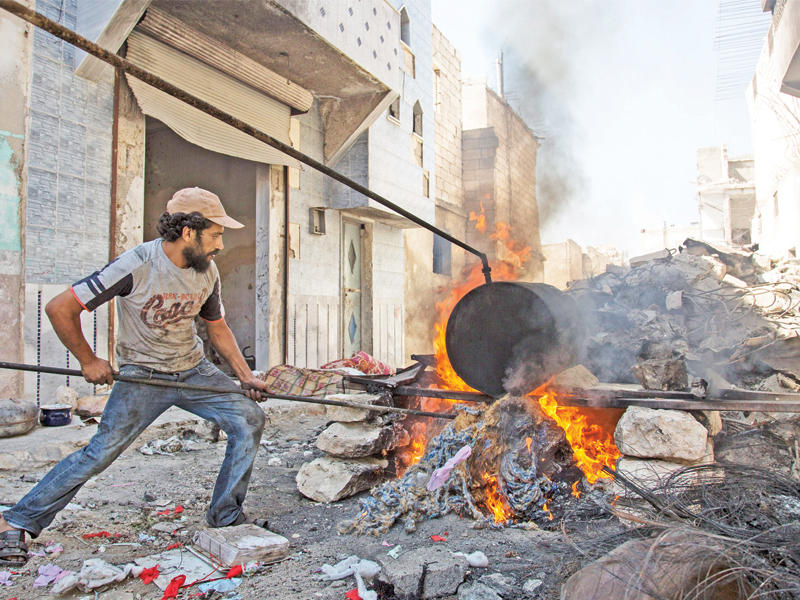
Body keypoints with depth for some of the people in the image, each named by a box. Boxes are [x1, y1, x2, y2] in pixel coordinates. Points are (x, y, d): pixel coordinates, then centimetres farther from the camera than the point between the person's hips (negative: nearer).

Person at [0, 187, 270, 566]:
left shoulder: (207, 271, -4)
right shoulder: (136, 265, -23)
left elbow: (217, 327, 11)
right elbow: (60, 308, -16)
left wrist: (245, 375, 1)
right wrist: (87, 360, -7)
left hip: (194, 370, 5)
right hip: (142, 375, -5)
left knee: (249, 418, -8)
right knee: (101, 452, -9)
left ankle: (225, 517, 7)